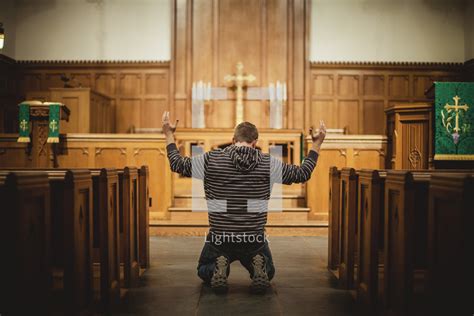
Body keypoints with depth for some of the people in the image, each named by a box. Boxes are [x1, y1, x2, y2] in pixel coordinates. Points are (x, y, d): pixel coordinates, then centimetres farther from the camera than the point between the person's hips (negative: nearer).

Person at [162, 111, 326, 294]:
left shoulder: (211, 159, -6)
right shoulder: (268, 163, -5)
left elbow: (177, 164, 5)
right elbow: (303, 173, 5)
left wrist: (169, 135, 19)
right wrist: (317, 144, 18)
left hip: (219, 239, 0)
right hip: (255, 241, 0)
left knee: (204, 272, 28)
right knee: (268, 273, 29)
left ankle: (218, 268, -8)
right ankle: (258, 266, -8)